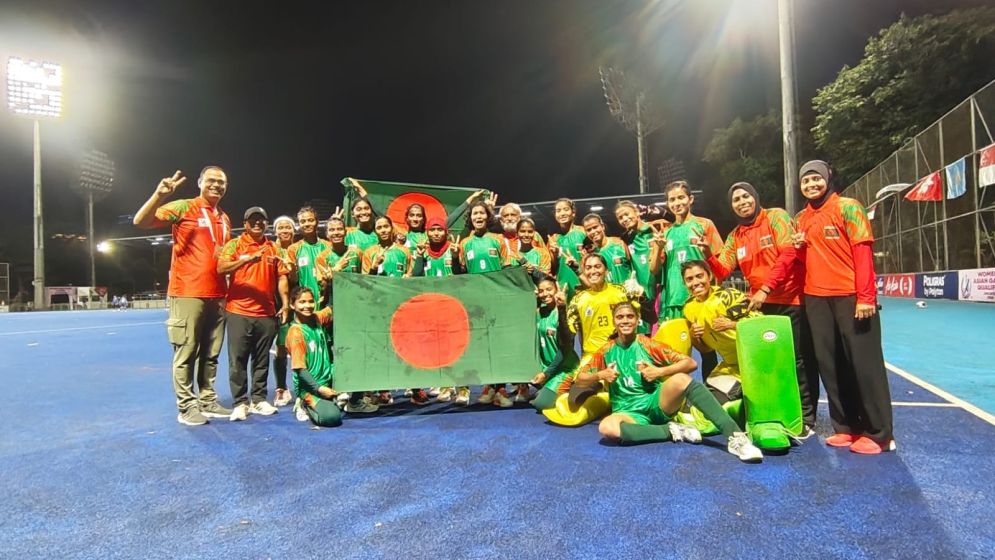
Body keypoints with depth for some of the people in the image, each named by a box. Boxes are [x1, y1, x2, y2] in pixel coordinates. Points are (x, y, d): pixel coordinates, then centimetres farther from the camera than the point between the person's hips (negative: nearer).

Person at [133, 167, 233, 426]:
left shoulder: (225, 219, 17)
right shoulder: (183, 207, -3)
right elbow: (140, 221, -15)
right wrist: (159, 195, -28)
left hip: (217, 295, 6)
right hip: (188, 293, -6)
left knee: (211, 353, 12)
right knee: (186, 352, 0)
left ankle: (208, 401, 21)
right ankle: (186, 406, 8)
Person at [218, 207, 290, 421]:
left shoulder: (273, 248, 13)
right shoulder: (234, 244, 3)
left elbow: (281, 276, 11)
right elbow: (221, 268, -12)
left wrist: (285, 303, 2)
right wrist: (247, 259, -26)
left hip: (266, 313, 3)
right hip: (239, 312, -3)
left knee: (262, 360, 9)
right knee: (237, 360, 0)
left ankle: (259, 400, 17)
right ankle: (240, 403, 7)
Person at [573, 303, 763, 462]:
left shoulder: (648, 344, 4)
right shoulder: (606, 351, 8)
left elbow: (691, 363, -1)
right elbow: (580, 379, 12)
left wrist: (660, 371, -14)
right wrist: (599, 375, -7)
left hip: (657, 403, 0)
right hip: (629, 412, 1)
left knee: (681, 379, -32)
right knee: (606, 427, -36)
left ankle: (735, 435, -35)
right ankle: (671, 431, -22)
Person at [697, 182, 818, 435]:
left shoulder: (776, 217, -6)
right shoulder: (734, 237, 10)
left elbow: (789, 254, -17)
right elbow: (722, 272, 4)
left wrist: (765, 288, -22)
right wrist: (708, 254, -16)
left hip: (792, 300, -5)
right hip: (761, 304, 5)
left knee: (800, 359, 2)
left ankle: (806, 417, 14)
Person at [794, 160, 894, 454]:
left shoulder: (847, 207, -3)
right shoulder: (801, 218, 13)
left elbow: (863, 253, -10)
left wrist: (865, 296, -16)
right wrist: (799, 248, -3)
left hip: (851, 297, -6)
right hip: (815, 298, 6)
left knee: (864, 364, -1)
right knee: (830, 365, 9)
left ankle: (879, 433, 8)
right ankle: (846, 427, 19)